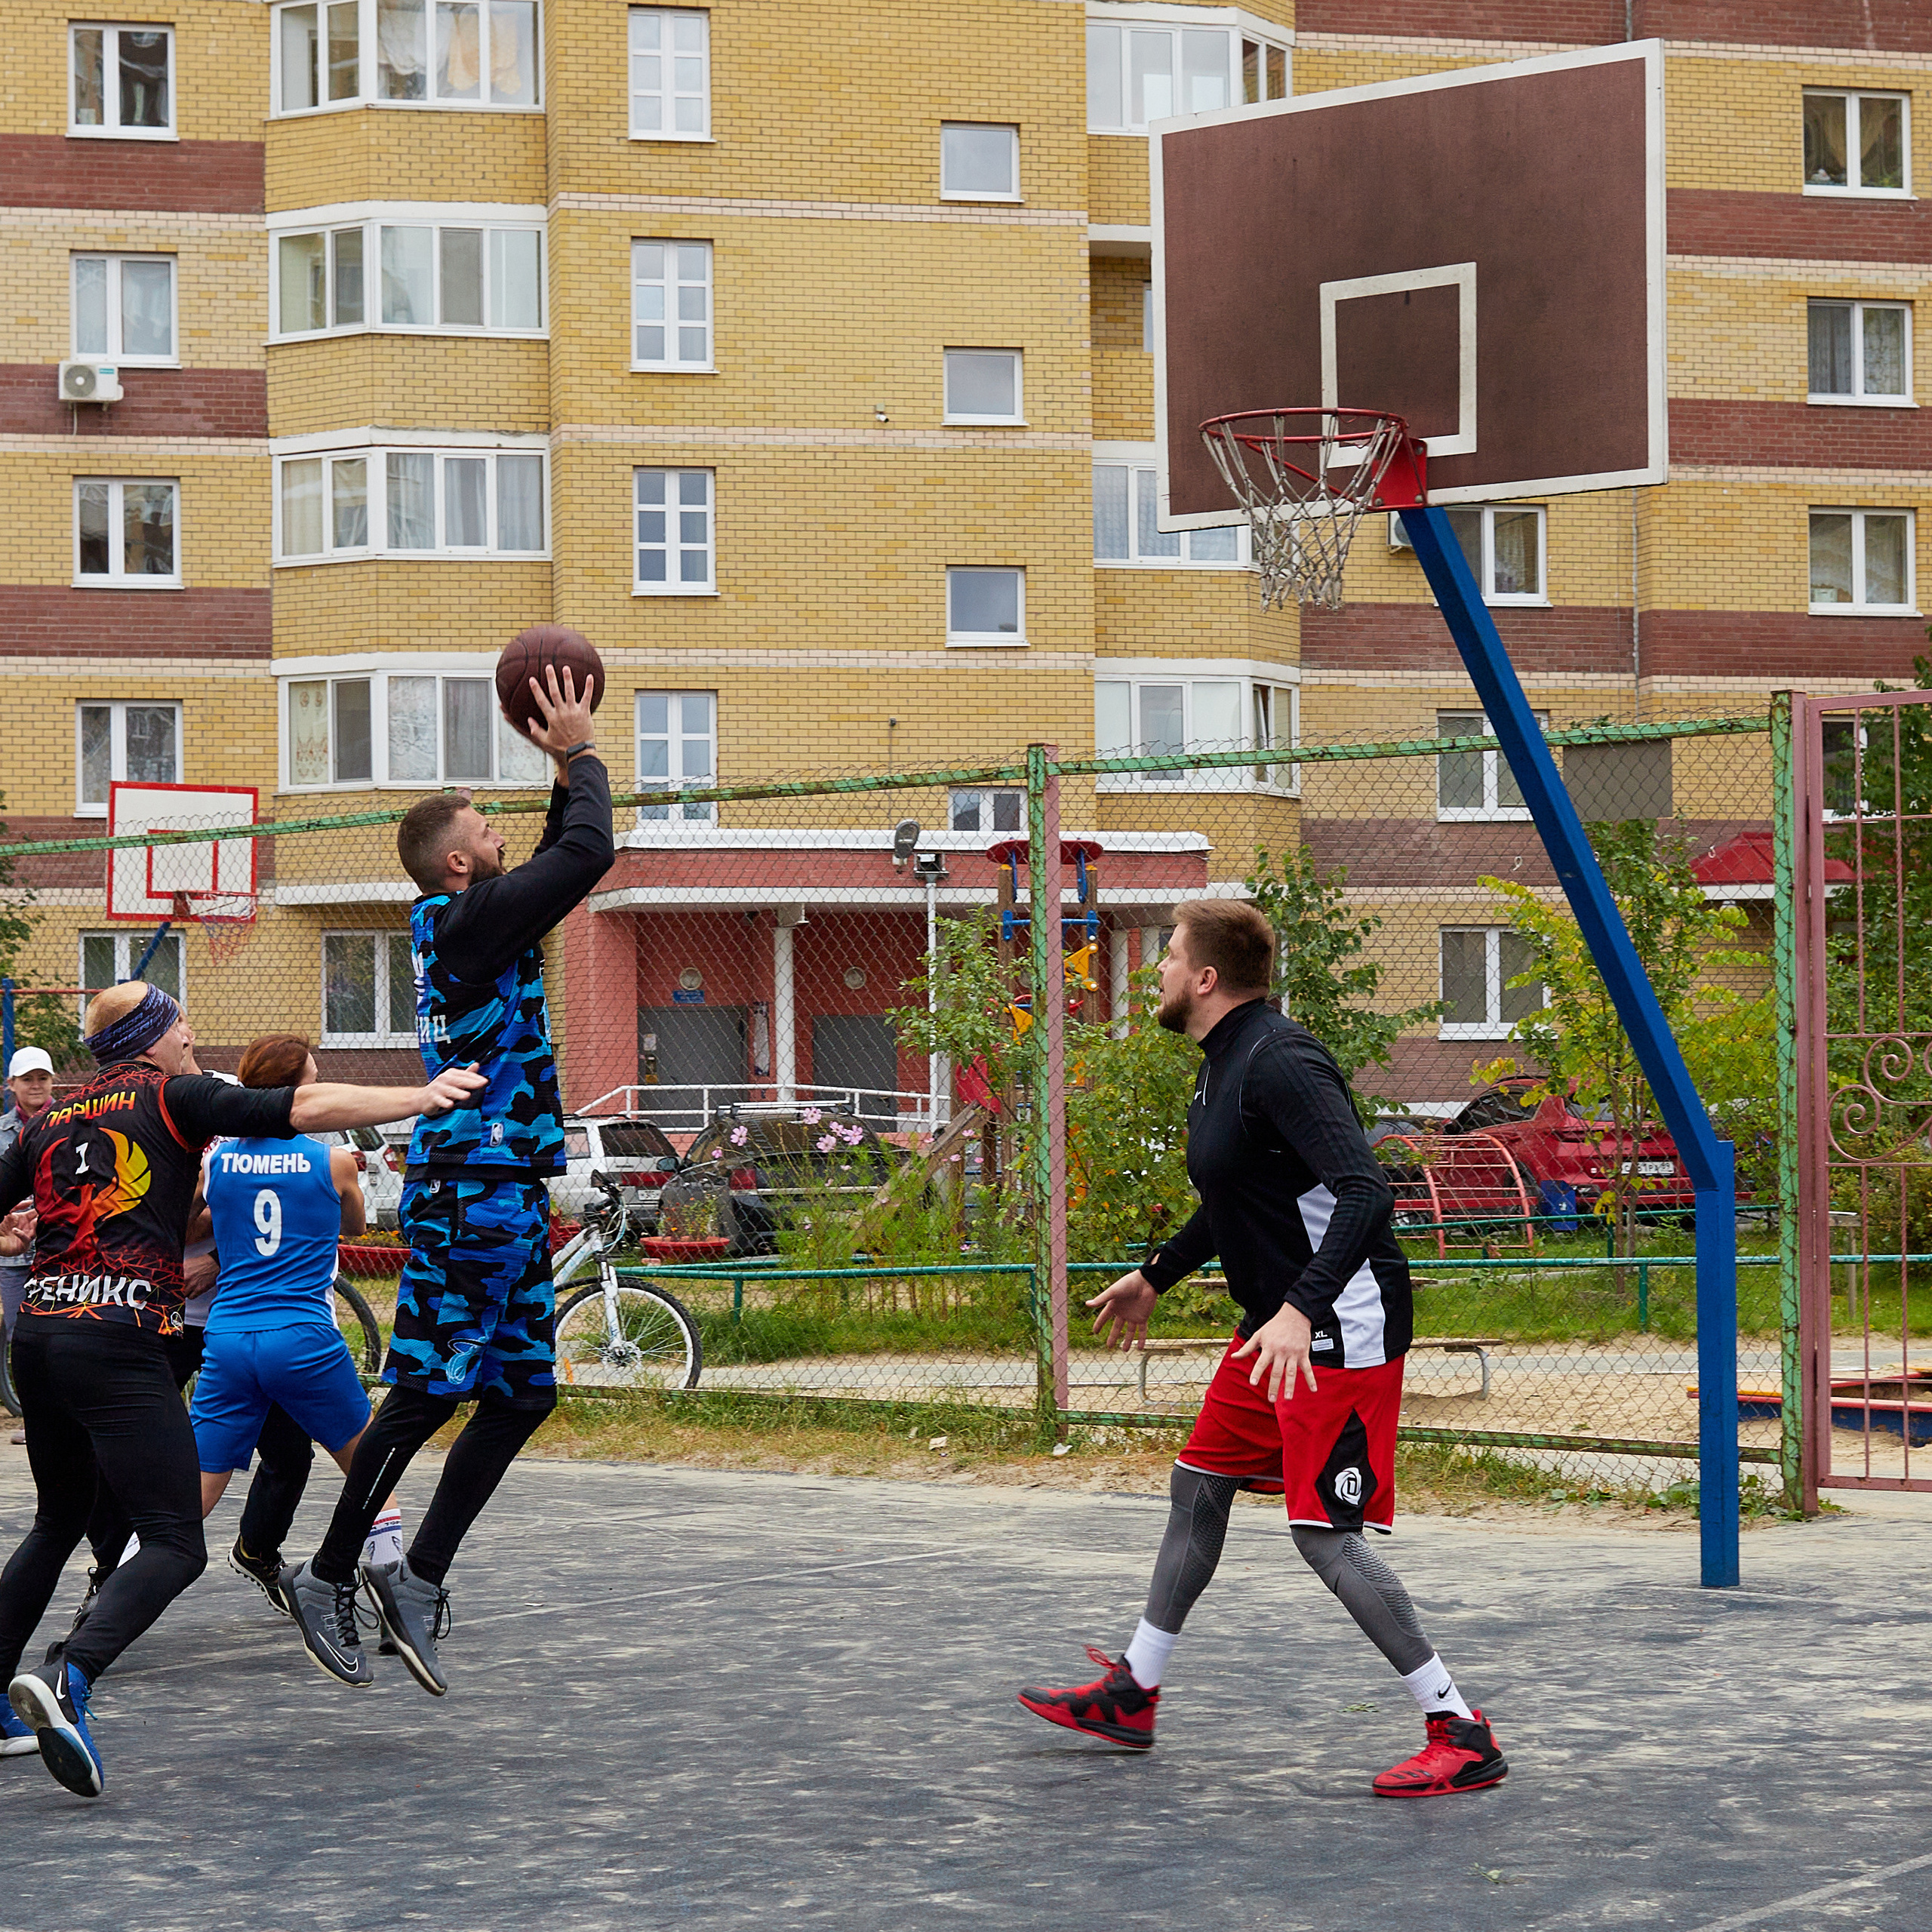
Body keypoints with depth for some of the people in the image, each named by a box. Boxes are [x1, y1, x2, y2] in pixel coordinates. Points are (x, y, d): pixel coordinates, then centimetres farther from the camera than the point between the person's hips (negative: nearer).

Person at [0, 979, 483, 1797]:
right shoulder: (171, 1097, 3)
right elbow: (303, 1108, -6)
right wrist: (422, 1096, -7)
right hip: (118, 1345, -7)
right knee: (175, 1544, -9)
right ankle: (68, 1682, -29)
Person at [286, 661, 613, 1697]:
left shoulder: (463, 921, 16)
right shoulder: (469, 921, -12)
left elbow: (557, 863, 31)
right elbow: (588, 856, -18)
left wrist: (566, 781, 20)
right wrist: (582, 756, -5)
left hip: (503, 1192, 10)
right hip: (471, 1189, -10)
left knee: (523, 1394, 9)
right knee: (429, 1393, -6)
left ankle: (421, 1575, 10)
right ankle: (330, 1576, 1)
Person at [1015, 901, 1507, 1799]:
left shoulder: (1280, 1062, -21)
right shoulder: (1225, 1063, 11)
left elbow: (1365, 1195, -31)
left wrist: (1301, 1310, -40)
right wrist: (1155, 1275, 36)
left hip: (1341, 1329, -11)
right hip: (1275, 1322, 11)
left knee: (1325, 1533, -11)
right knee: (1199, 1486, 17)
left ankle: (1460, 1735, -6)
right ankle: (1131, 1694, 31)